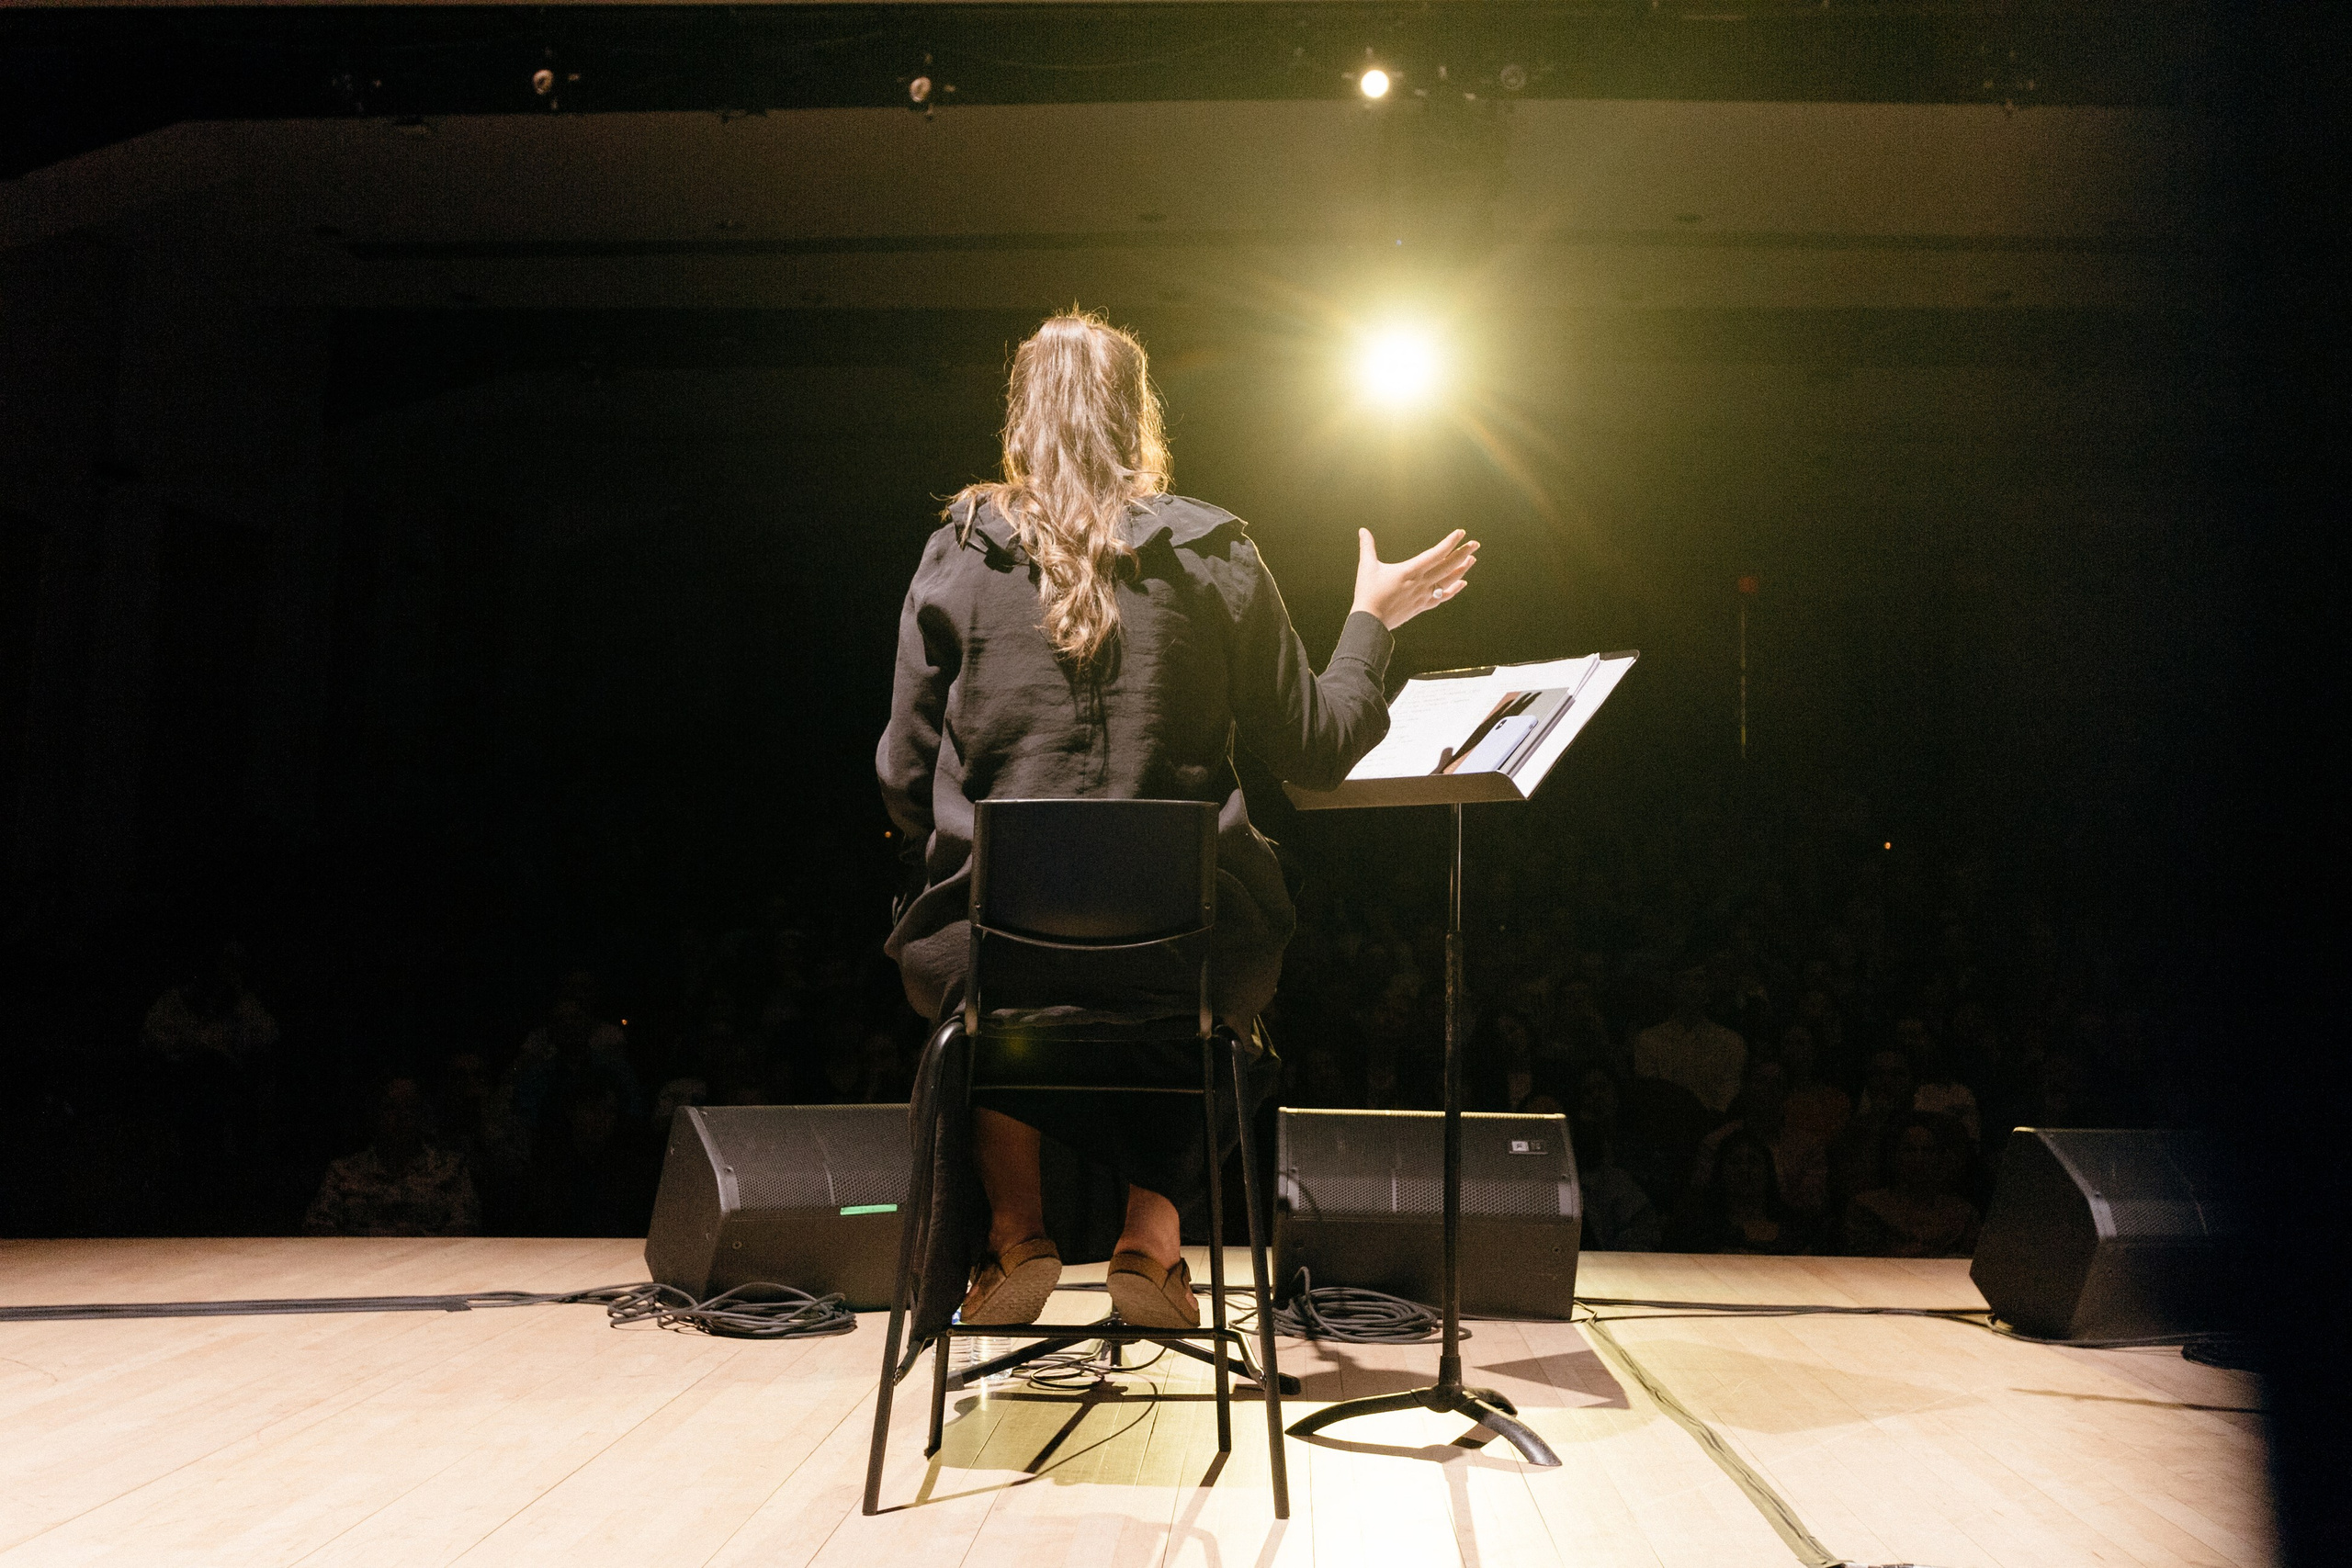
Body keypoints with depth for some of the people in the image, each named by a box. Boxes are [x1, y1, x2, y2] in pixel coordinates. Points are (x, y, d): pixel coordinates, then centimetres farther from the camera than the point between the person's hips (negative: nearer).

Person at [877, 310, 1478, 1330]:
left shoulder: (956, 558, 0)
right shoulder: (1216, 557, -1)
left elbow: (905, 777, 2)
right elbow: (1314, 752, 5)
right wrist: (1372, 620, 20)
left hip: (991, 942, 1)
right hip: (1187, 953, 0)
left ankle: (1014, 1232, 28)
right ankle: (1151, 1238, 26)